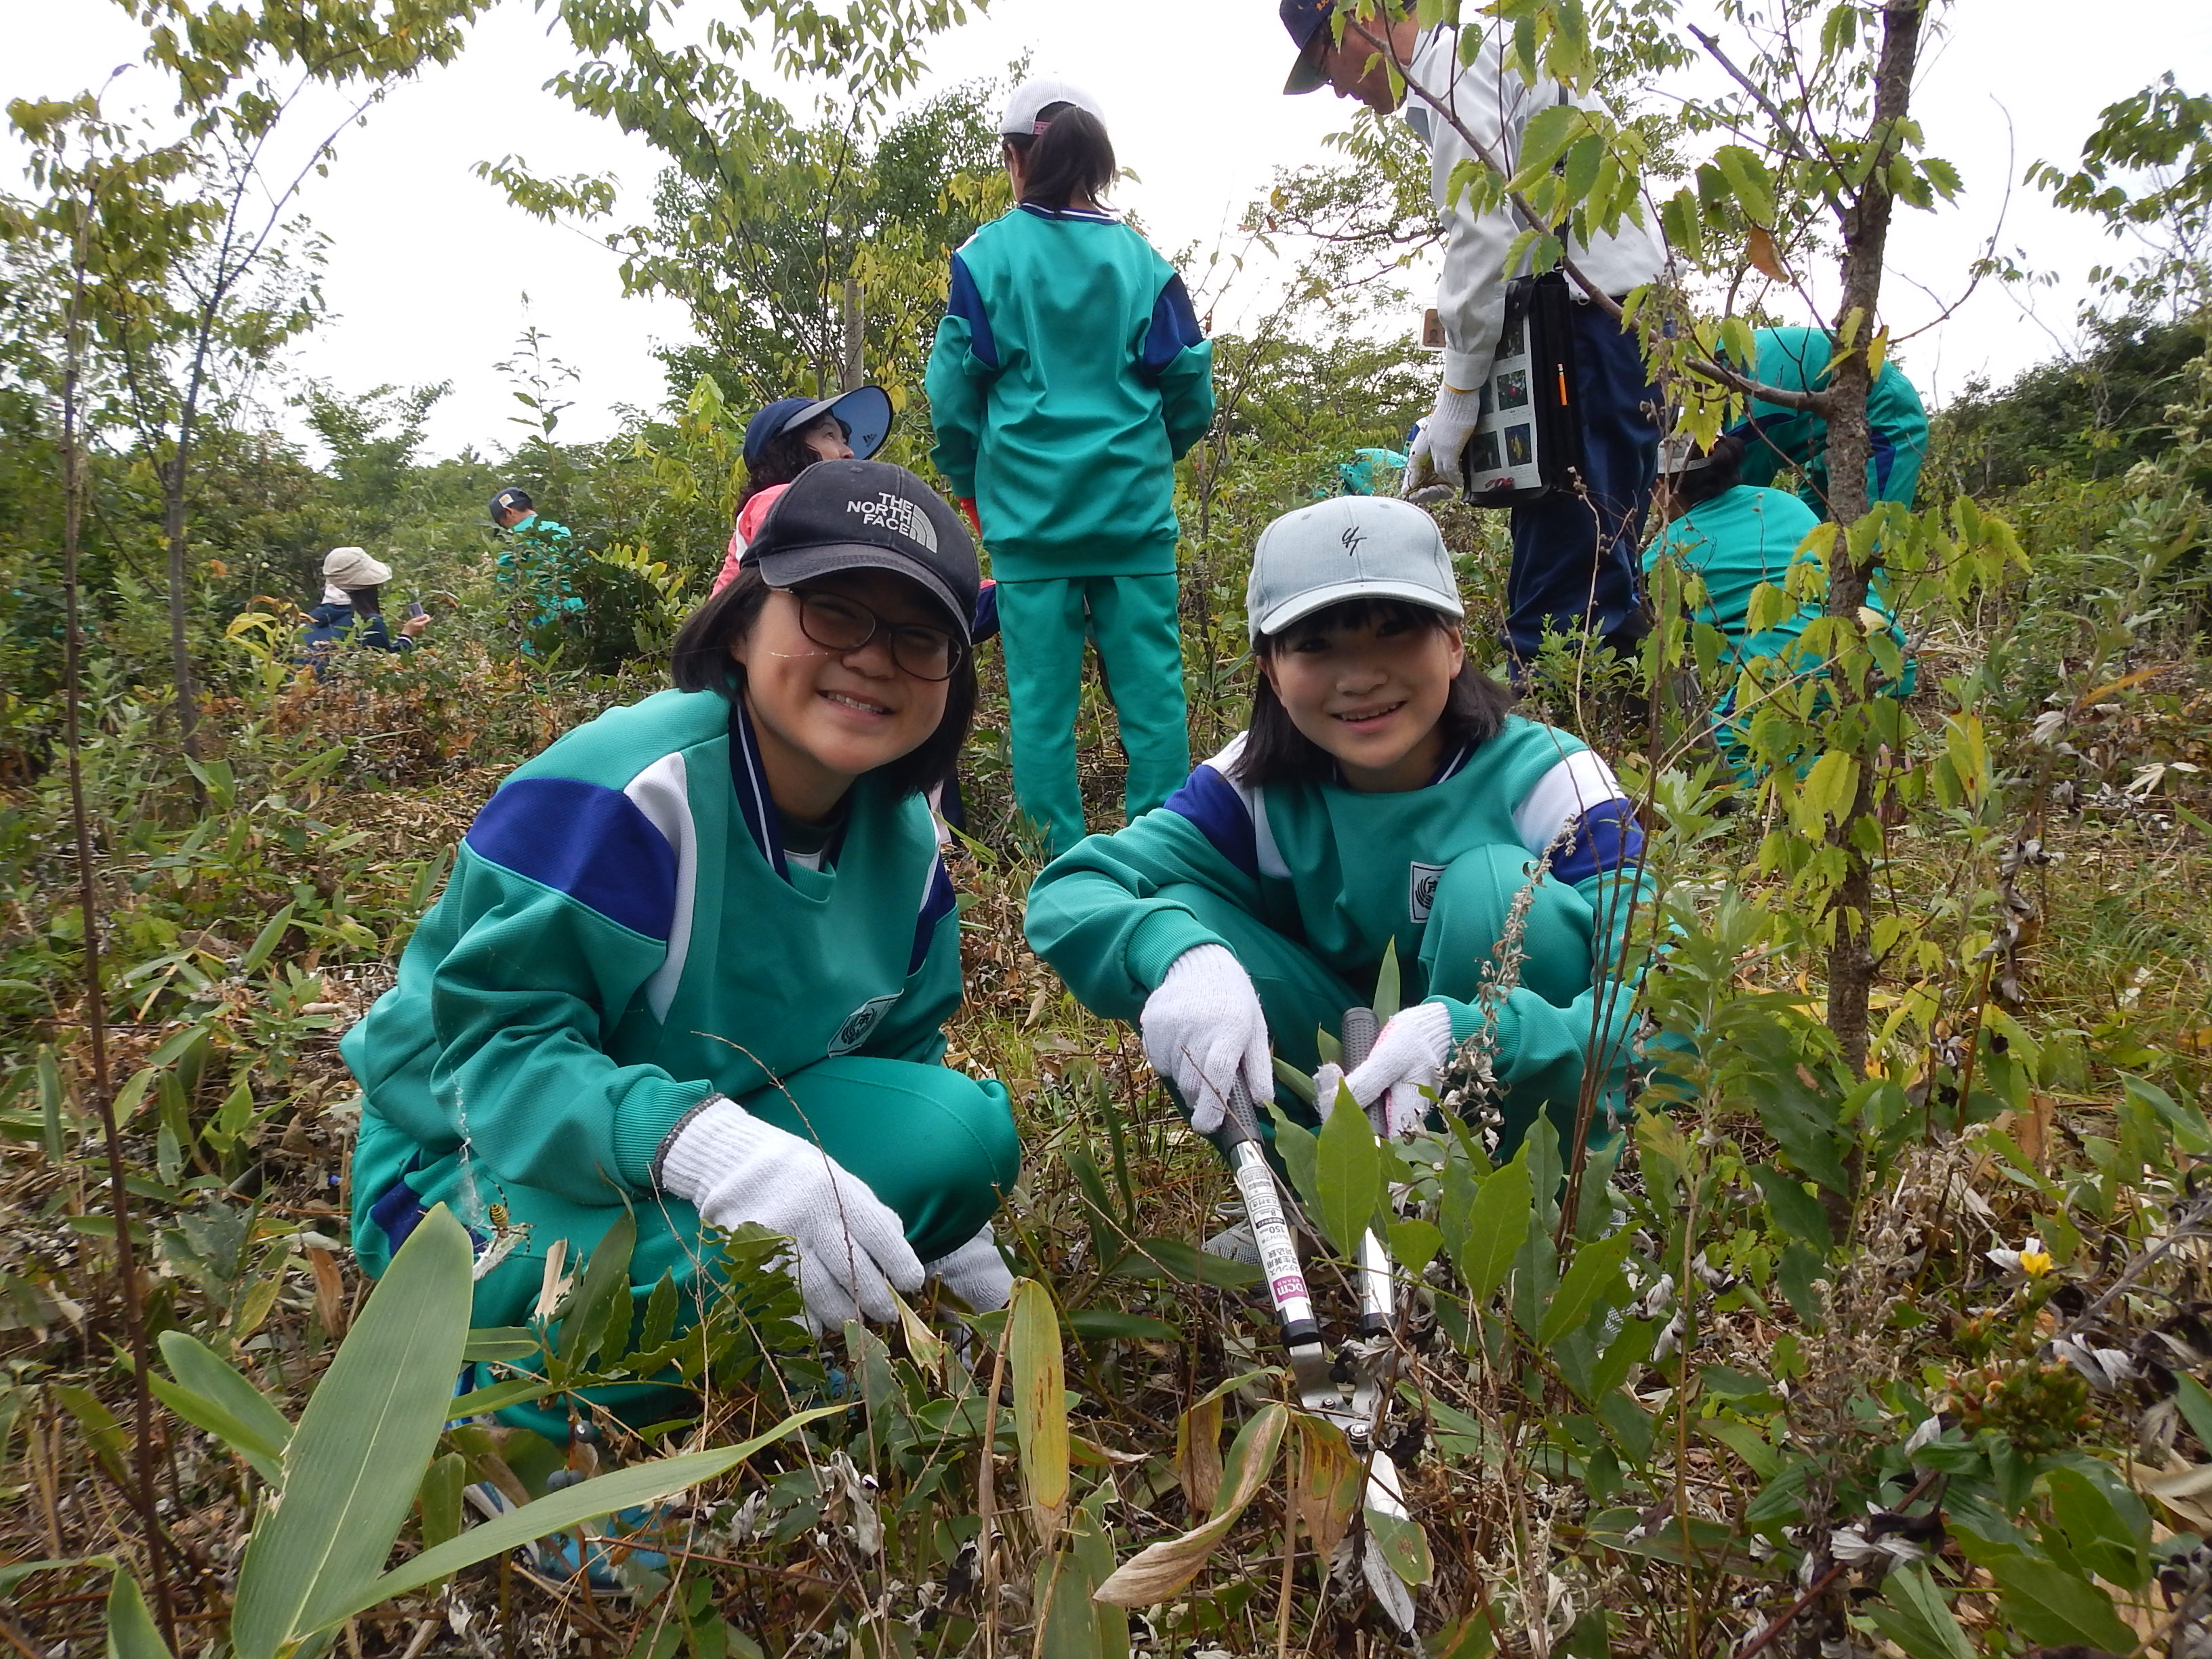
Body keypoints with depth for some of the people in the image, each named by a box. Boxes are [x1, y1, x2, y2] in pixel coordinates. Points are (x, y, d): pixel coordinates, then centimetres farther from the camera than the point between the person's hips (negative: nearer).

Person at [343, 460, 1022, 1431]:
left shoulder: (903, 841, -4)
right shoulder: (616, 793, -27)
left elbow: (902, 1058, 7)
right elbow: (496, 1046, -29)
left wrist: (957, 1239, -5)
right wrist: (699, 1141, -47)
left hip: (728, 1127, 6)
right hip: (483, 1159, -5)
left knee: (965, 1125, -17)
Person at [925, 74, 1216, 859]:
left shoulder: (987, 256, 0)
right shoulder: (1141, 259, 5)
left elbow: (953, 393, 2)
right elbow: (1191, 395, 7)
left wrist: (971, 485, 18)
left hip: (1029, 508, -1)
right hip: (1134, 506, 1)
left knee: (1041, 695, 3)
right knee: (1151, 683, 4)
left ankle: (1065, 863, 5)